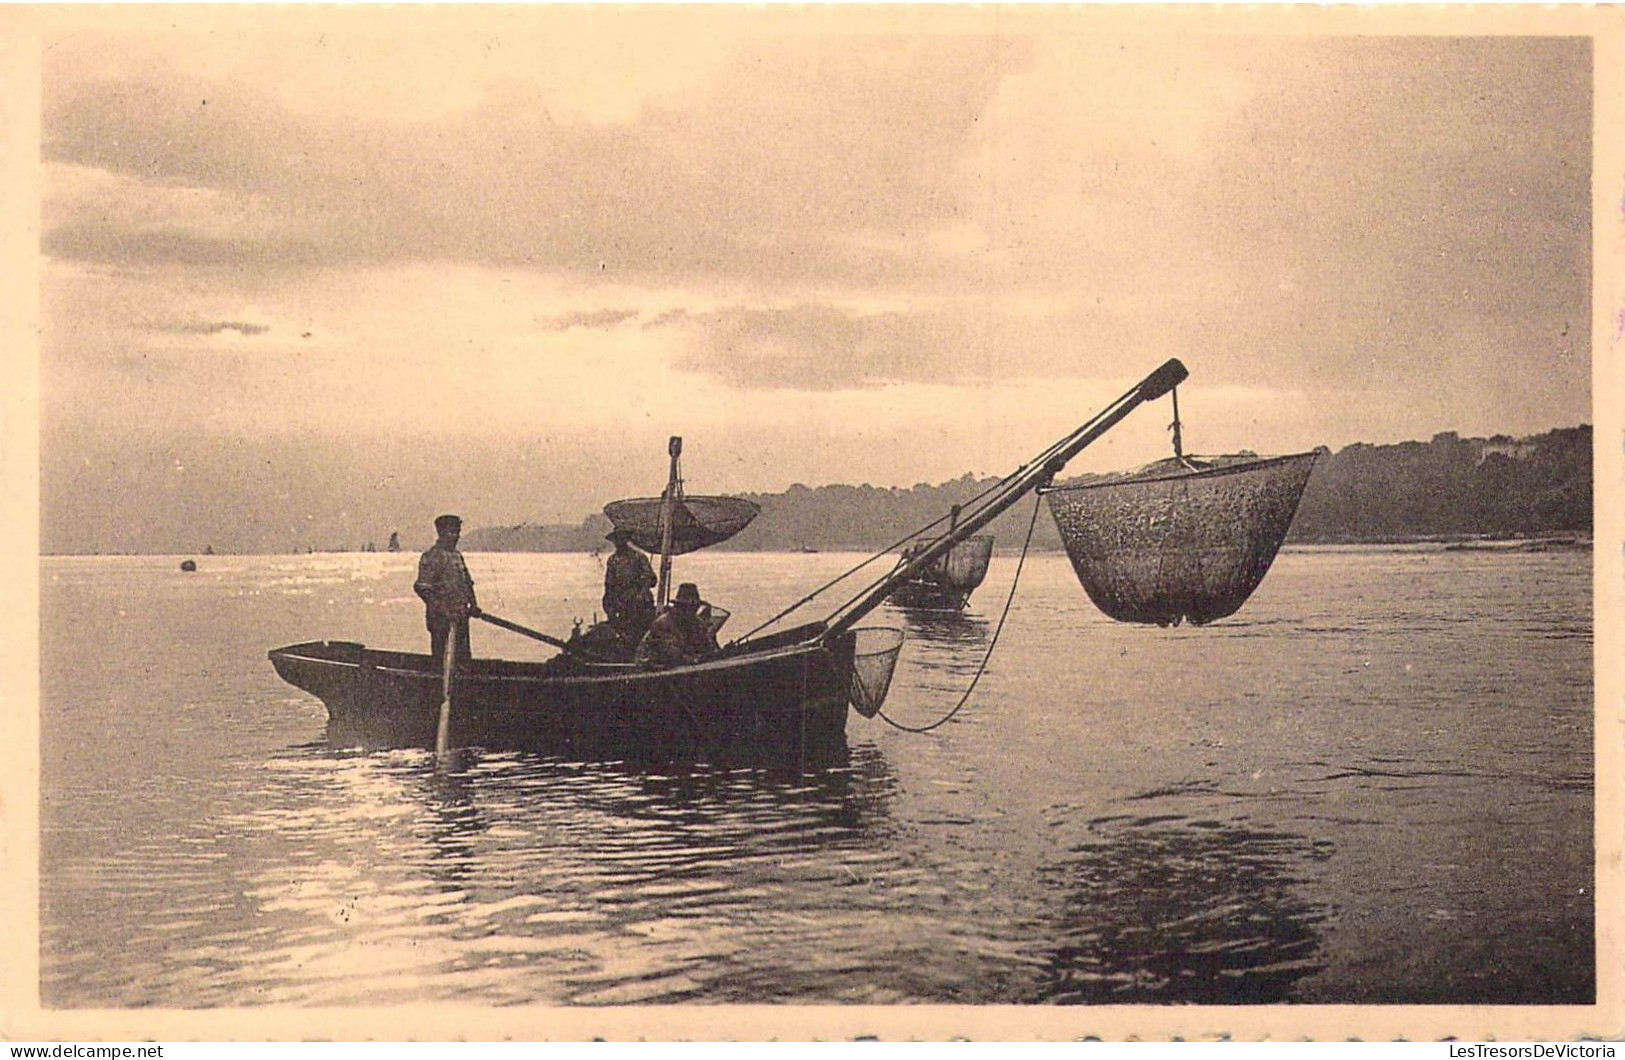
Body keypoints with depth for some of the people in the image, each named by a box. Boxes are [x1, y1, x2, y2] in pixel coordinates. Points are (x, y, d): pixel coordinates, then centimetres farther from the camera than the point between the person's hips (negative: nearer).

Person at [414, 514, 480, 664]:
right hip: (442, 618, -8)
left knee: (463, 656, 10)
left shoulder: (457, 555, 17)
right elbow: (422, 587, -16)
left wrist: (473, 604, 12)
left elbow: (467, 582, 24)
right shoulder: (431, 556, -9)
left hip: (461, 617, 8)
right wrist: (436, 605, -25)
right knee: (443, 657, -5)